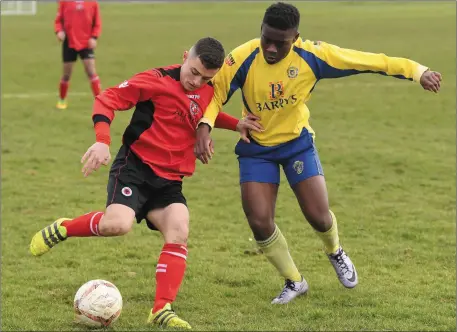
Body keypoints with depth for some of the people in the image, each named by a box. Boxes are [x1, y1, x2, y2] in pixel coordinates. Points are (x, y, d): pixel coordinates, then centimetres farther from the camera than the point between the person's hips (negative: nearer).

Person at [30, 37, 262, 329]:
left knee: (179, 230, -17)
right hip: (136, 166, -6)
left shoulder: (208, 92, 11)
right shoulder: (158, 81, -11)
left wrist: (235, 124, 17)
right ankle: (61, 229, 1)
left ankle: (162, 310, -12)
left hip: (169, 180, 6)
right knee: (118, 224, -28)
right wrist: (102, 141, -25)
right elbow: (108, 99, -12)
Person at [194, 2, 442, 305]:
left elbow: (370, 61, -16)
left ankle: (335, 252, 34)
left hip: (297, 141, 0)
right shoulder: (243, 59, -24)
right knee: (259, 222, -11)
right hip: (256, 147, 0)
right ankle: (294, 282, 15)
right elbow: (215, 94, -16)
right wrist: (204, 127, -37)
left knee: (318, 217, -5)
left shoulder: (311, 55, -22)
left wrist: (418, 71, -16)